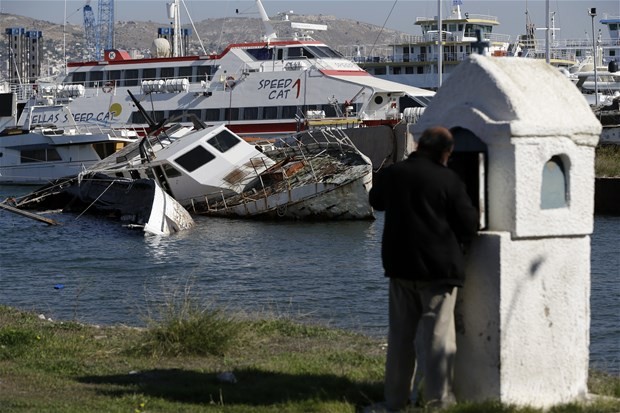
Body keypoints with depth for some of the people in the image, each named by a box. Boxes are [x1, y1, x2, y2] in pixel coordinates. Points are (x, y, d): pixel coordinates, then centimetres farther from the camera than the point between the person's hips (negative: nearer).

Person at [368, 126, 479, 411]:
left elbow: (376, 201, 24)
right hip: (439, 268, -5)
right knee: (438, 335, -2)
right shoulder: (448, 180, -11)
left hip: (399, 264, 5)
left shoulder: (390, 174, 3)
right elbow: (468, 223, -6)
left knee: (400, 334, 13)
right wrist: (461, 239, 15)